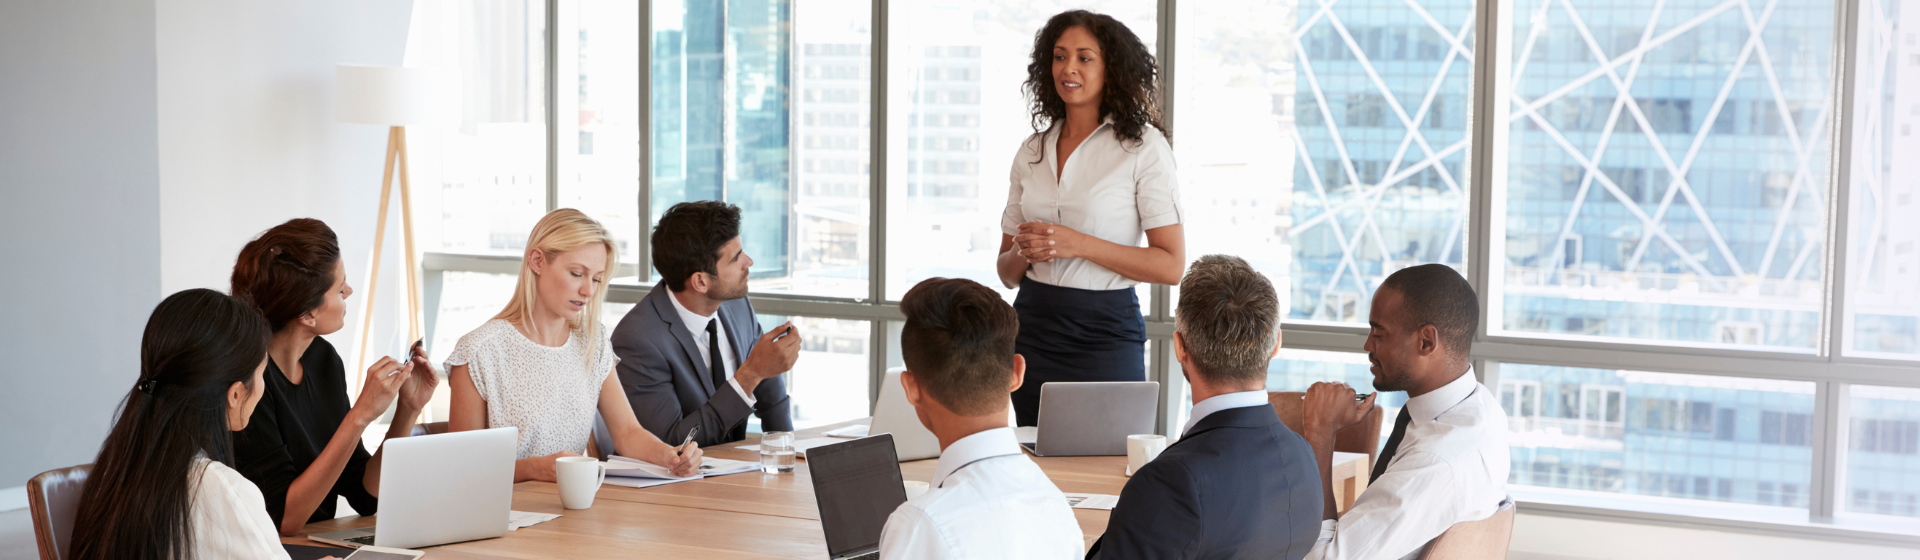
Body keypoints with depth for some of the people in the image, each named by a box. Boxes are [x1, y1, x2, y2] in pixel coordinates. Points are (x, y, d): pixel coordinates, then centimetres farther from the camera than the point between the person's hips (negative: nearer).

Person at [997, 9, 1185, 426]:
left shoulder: (1143, 146, -4)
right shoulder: (1032, 151, 11)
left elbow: (1171, 266, -11)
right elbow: (1006, 273, 14)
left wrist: (1078, 245, -18)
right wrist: (1023, 252, -9)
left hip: (1105, 334, -4)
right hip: (1032, 328, 5)